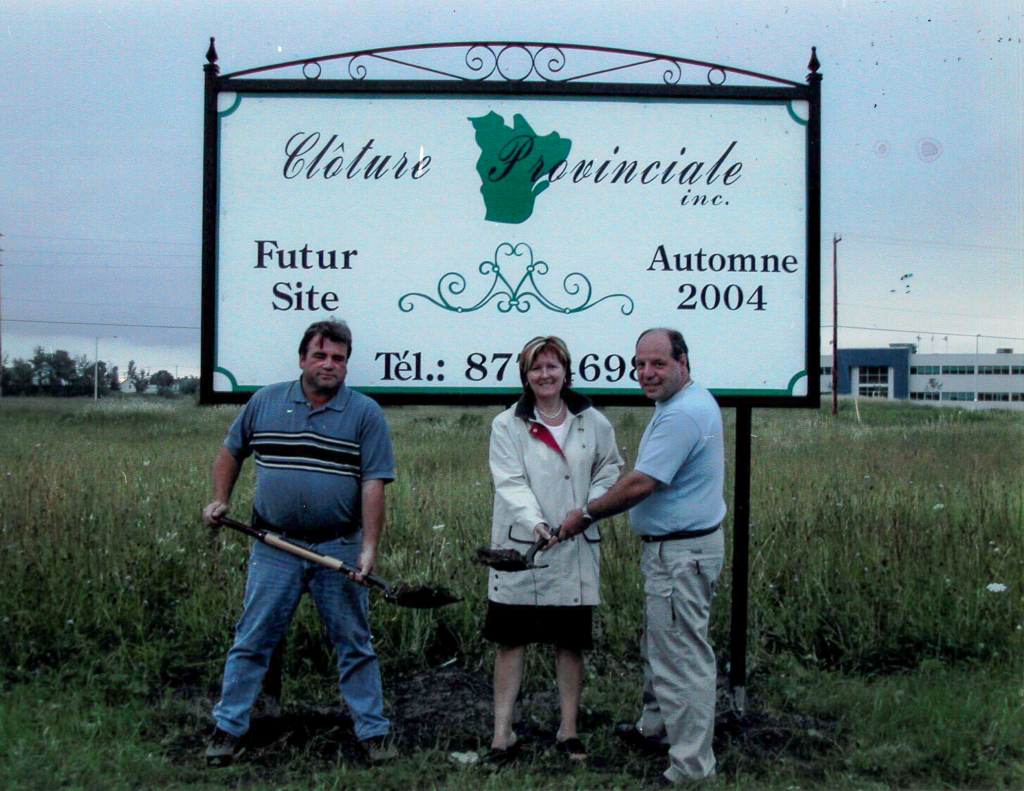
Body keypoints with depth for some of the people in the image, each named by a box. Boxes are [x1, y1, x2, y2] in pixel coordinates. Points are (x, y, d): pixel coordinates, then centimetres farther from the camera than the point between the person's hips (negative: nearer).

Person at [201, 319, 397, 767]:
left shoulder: (365, 414, -3)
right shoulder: (264, 402, 5)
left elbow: (374, 484, -9)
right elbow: (232, 451, 19)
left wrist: (369, 548, -16)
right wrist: (220, 501, 9)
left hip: (340, 549, -1)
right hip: (274, 546, 1)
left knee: (355, 645, 8)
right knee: (251, 641, 6)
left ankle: (374, 733, 19)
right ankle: (227, 730, 18)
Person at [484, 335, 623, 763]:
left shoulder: (593, 422, 5)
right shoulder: (507, 425, 0)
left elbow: (610, 469, 13)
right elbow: (510, 483, -9)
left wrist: (588, 507, -5)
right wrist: (535, 523, -25)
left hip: (576, 551, 2)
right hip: (519, 549, -1)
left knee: (570, 641, 9)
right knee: (510, 641, 3)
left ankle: (568, 731, 23)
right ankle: (502, 735, 12)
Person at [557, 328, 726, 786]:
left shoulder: (682, 414, -22)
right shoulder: (689, 404, 13)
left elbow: (640, 484, -23)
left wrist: (587, 513, -10)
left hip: (681, 553, -11)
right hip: (672, 546, 11)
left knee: (682, 657, -4)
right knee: (660, 646, 23)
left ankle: (691, 769, 3)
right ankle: (657, 728, 40)